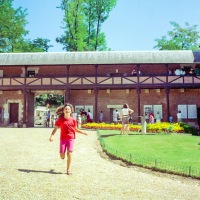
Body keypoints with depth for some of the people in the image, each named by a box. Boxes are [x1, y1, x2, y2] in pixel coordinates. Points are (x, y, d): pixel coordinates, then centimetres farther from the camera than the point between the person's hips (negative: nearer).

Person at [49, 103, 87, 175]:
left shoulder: (73, 120, 3)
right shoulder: (60, 120, -1)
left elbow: (76, 129, 15)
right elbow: (55, 129, 1)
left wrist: (83, 132, 4)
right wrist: (52, 136, -14)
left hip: (71, 138, 0)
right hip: (63, 139, 0)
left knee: (69, 154, -9)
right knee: (62, 155, -3)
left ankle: (68, 169, 5)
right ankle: (63, 154, 37)